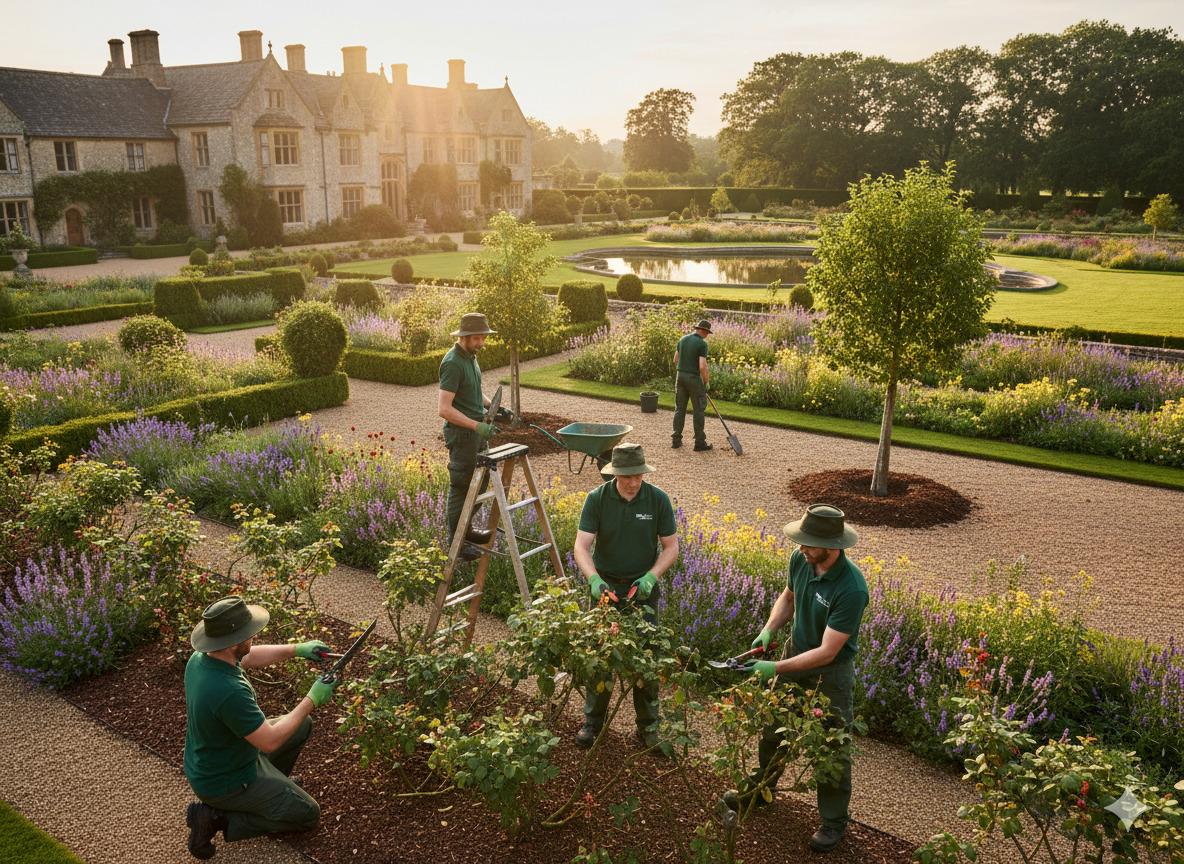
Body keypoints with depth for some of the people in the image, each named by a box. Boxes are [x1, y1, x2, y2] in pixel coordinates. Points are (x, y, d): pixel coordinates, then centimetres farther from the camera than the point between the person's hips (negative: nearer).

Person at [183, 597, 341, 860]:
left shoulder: (200, 657, -13)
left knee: (302, 725, 15)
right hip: (223, 784, -9)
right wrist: (311, 700, -20)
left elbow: (249, 657, 9)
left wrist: (297, 649, 3)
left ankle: (276, 781, 30)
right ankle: (218, 818, 1)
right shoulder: (230, 692, -40)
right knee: (308, 815, 6)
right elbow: (270, 742, -29)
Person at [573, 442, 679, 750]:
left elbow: (671, 546, -1)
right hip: (605, 585, 0)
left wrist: (651, 576, -17)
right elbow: (582, 546, -12)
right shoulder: (597, 498, -10)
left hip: (643, 586, 0)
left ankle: (648, 725, 19)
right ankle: (593, 720, 23)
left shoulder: (658, 499, -8)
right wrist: (593, 579, -30)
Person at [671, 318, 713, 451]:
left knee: (680, 409, 12)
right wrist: (707, 381, -6)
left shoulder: (683, 339, 6)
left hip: (680, 376, 6)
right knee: (699, 410, 3)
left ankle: (676, 440, 13)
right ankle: (700, 442, 6)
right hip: (694, 378, -6)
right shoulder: (702, 344, -14)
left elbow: (675, 360, 14)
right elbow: (702, 366, -21)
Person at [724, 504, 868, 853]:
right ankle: (760, 788, 47)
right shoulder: (800, 560, -14)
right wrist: (769, 629, -7)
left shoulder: (851, 589, -34)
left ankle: (834, 820, 33)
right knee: (772, 726, 22)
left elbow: (826, 653, -30)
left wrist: (776, 668, -29)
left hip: (831, 672, -7)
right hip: (796, 654, 7)